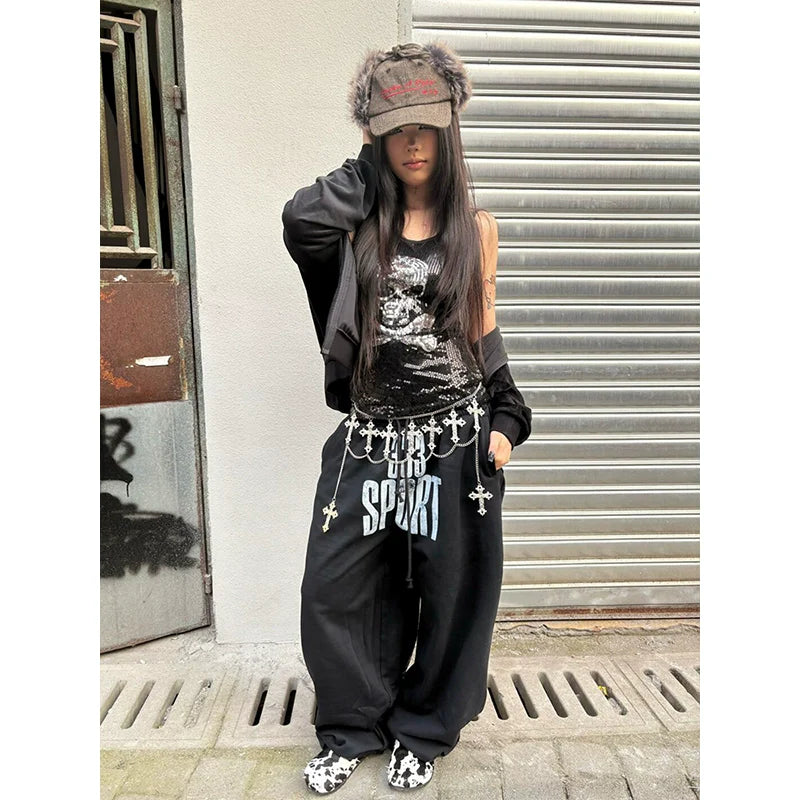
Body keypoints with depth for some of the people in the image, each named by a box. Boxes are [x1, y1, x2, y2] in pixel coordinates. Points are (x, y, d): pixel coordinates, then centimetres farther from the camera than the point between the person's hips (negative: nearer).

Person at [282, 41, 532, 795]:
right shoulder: (361, 219, 3)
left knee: (448, 594, 11)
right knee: (333, 590, 6)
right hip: (370, 440, 1)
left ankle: (422, 731, 36)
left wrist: (504, 420, 3)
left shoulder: (476, 226, 5)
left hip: (454, 442, 0)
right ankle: (351, 728, 32)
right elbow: (301, 224, -21)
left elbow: (483, 330, 9)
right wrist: (371, 166, -5)